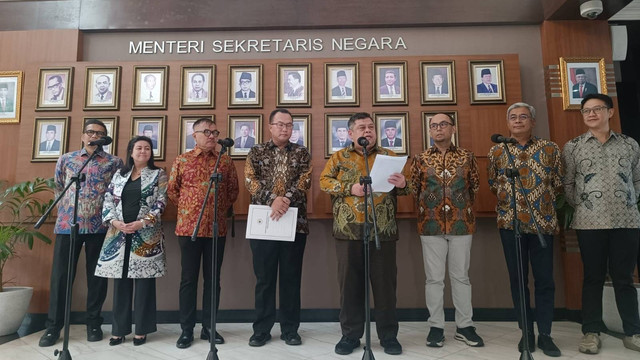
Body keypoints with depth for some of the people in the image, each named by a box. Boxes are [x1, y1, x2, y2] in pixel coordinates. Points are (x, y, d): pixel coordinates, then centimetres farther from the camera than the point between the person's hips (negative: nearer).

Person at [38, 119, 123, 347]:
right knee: (60, 275, 5)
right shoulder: (66, 159, 11)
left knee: (96, 276, 6)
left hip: (99, 226, -1)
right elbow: (58, 189, 19)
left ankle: (93, 323, 18)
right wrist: (64, 211, 14)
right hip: (67, 224, 2)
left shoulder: (114, 162, 4)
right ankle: (53, 326, 18)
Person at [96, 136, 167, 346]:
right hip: (119, 234, 3)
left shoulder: (158, 174, 4)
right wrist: (114, 221, -9)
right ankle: (119, 329, 17)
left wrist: (141, 222, -15)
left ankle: (141, 330, 10)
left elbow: (160, 203, -4)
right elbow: (108, 201, 9)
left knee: (144, 281, 0)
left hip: (146, 234, -3)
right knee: (121, 281, 6)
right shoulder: (119, 175, 14)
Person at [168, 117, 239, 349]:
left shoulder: (226, 161, 7)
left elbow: (233, 190, 13)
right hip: (189, 227, -1)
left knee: (213, 278, 8)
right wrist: (187, 209, 8)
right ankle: (187, 330, 16)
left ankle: (209, 327, 20)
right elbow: (172, 190, 9)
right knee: (188, 278, 6)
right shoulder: (182, 160, 4)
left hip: (217, 228, 2)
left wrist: (222, 209, 8)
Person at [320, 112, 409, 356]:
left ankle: (389, 335, 22)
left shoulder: (389, 156, 12)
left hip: (382, 231, 1)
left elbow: (403, 188, 9)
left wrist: (402, 184, -15)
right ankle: (350, 335, 22)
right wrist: (349, 188, -12)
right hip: (348, 231, 0)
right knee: (350, 284, 7)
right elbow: (324, 182, 2)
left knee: (385, 283, 7)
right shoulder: (339, 157, 10)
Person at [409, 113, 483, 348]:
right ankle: (436, 327, 17)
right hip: (431, 225, 0)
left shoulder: (467, 157, 5)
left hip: (462, 224, 1)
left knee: (461, 276, 9)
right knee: (434, 278, 5)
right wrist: (426, 212, 6)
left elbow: (475, 186, 11)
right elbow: (413, 189, 7)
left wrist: (463, 208, 10)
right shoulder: (420, 159, 4)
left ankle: (464, 326, 22)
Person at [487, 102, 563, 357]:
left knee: (544, 279, 4)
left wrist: (543, 199, 4)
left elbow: (558, 183, 10)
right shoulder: (496, 151, 5)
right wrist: (508, 197, 4)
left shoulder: (549, 149, 4)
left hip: (543, 221, 0)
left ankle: (545, 334, 17)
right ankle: (527, 332, 20)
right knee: (517, 279, 6)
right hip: (510, 221, 0)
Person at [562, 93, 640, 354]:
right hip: (590, 222, -1)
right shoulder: (572, 147, 4)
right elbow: (568, 184, 4)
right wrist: (581, 207, 0)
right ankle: (591, 332, 15)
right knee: (593, 277, 6)